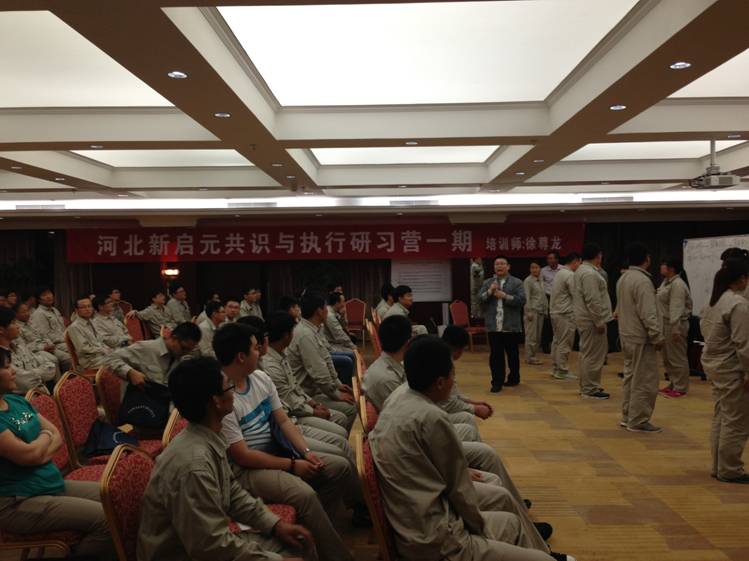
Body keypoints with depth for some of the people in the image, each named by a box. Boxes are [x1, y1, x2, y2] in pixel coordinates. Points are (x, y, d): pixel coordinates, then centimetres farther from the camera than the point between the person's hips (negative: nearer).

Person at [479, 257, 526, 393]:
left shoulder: (516, 282, 1)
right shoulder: (487, 283, 9)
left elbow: (522, 300, -9)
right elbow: (479, 299, 2)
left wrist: (505, 296, -16)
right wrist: (490, 291, -14)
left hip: (511, 326, -1)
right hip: (493, 326, 2)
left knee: (512, 354, 12)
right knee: (495, 355, 1)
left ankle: (514, 378, 28)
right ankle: (497, 382, 6)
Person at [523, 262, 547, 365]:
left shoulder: (541, 281, 15)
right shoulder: (528, 281, -7)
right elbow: (527, 297, -13)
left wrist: (545, 310, 15)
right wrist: (529, 312, -17)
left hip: (540, 311, 8)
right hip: (532, 311, -8)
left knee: (538, 336, 10)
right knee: (531, 336, -5)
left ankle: (533, 356, 17)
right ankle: (530, 358, -1)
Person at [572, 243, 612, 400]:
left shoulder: (582, 270, 15)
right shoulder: (590, 273, -18)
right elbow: (593, 301, -23)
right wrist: (599, 321, -19)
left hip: (585, 318, 11)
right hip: (592, 319, -11)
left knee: (587, 353, 17)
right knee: (593, 355, -4)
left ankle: (586, 386, 27)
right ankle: (590, 389, 2)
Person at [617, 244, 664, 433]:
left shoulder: (623, 279, 11)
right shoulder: (643, 281, -19)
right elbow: (649, 314, -21)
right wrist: (658, 337, -16)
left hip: (626, 336, 10)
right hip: (641, 338, -10)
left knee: (631, 376, 17)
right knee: (645, 381, -2)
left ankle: (627, 416, 24)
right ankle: (638, 421, 3)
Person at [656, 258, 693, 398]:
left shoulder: (677, 284, -18)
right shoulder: (666, 282, 14)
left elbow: (677, 308, -24)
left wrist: (675, 329, -27)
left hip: (675, 325, -10)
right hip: (665, 324, 10)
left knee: (677, 357, -2)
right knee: (668, 358, 17)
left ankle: (680, 388, 5)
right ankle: (673, 384, 27)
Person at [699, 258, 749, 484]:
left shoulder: (714, 300, 7)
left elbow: (704, 326, 16)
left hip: (713, 364, 10)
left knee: (720, 418, 17)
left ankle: (718, 466, 26)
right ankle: (729, 470, 12)